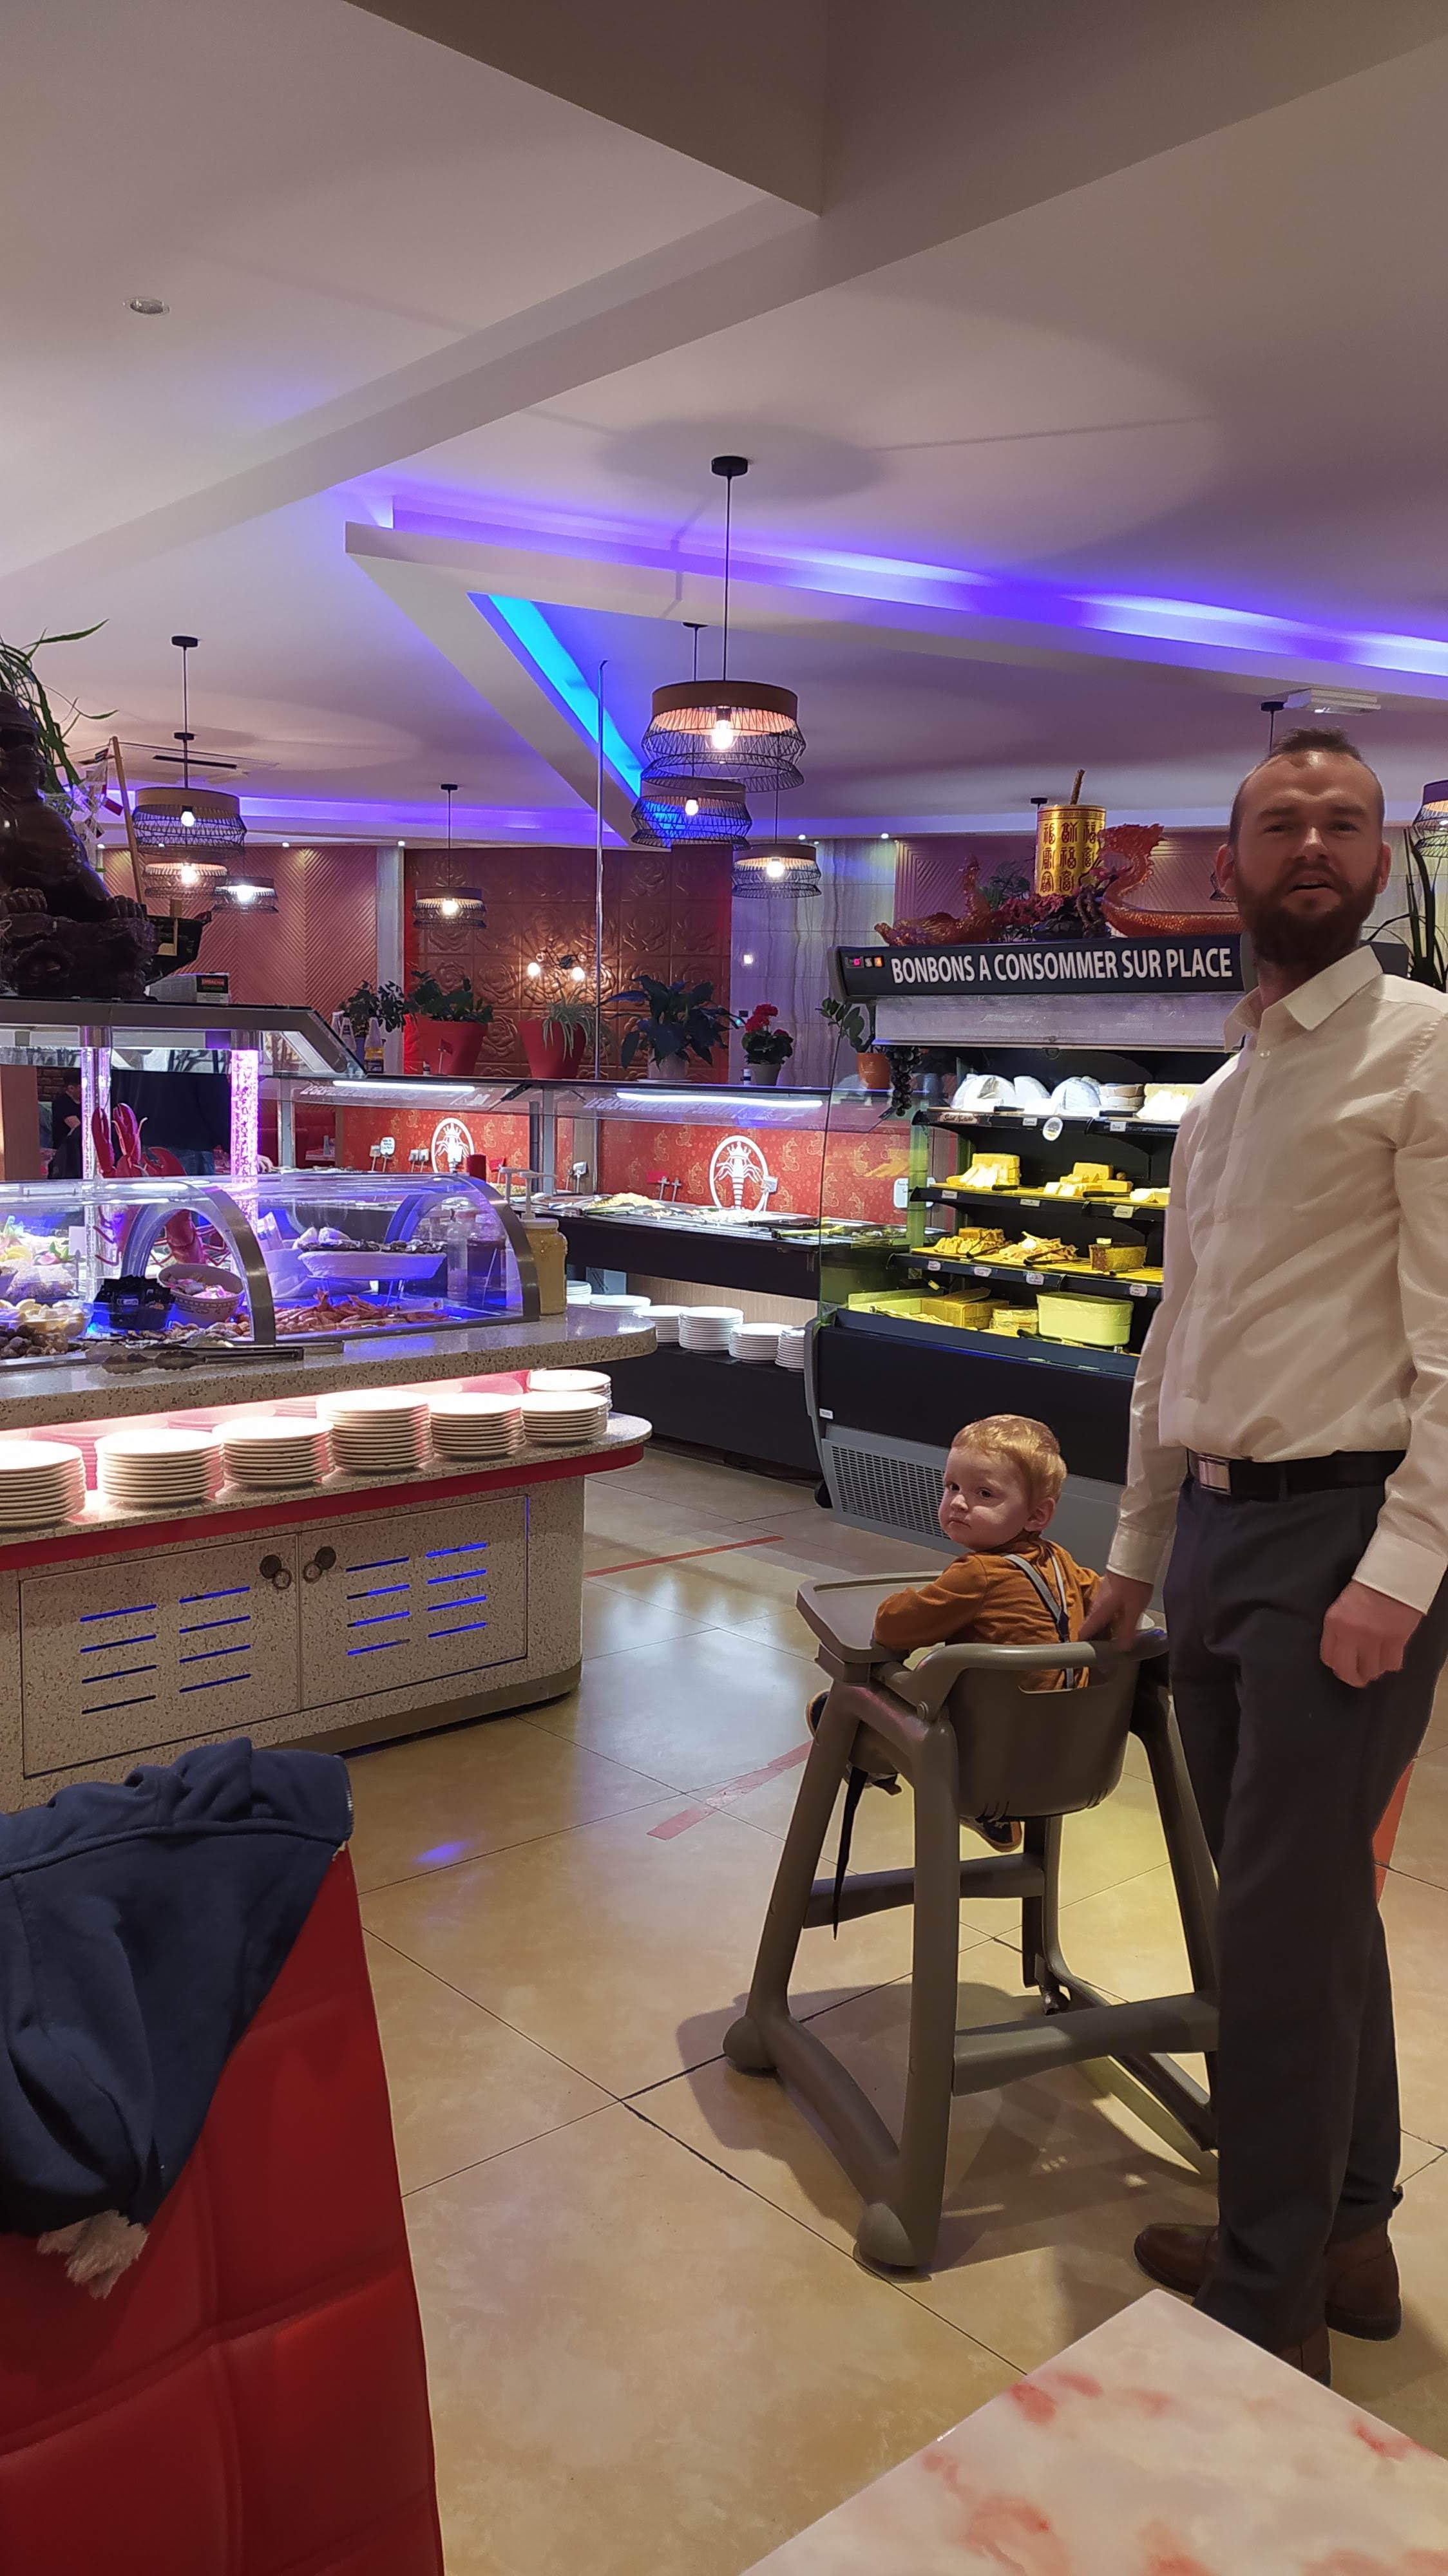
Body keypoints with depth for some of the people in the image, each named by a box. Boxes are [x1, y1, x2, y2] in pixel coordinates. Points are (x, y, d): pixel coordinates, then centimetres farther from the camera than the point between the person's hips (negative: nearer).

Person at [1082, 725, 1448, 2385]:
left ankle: (1271, 2303, 16)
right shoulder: (1220, 1095, 16)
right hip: (1214, 1527, 7)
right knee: (1304, 1902, 17)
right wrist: (1134, 1549, 19)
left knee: (1284, 1923, -1)